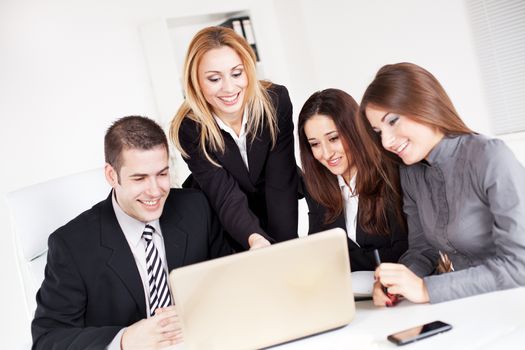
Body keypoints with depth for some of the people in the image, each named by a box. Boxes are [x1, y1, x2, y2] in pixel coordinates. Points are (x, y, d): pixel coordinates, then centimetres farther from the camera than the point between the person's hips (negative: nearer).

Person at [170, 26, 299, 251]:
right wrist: (254, 239, -45)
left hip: (277, 215, 1)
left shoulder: (276, 100, -21)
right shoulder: (188, 129, -23)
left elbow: (281, 186, -21)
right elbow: (227, 199, -26)